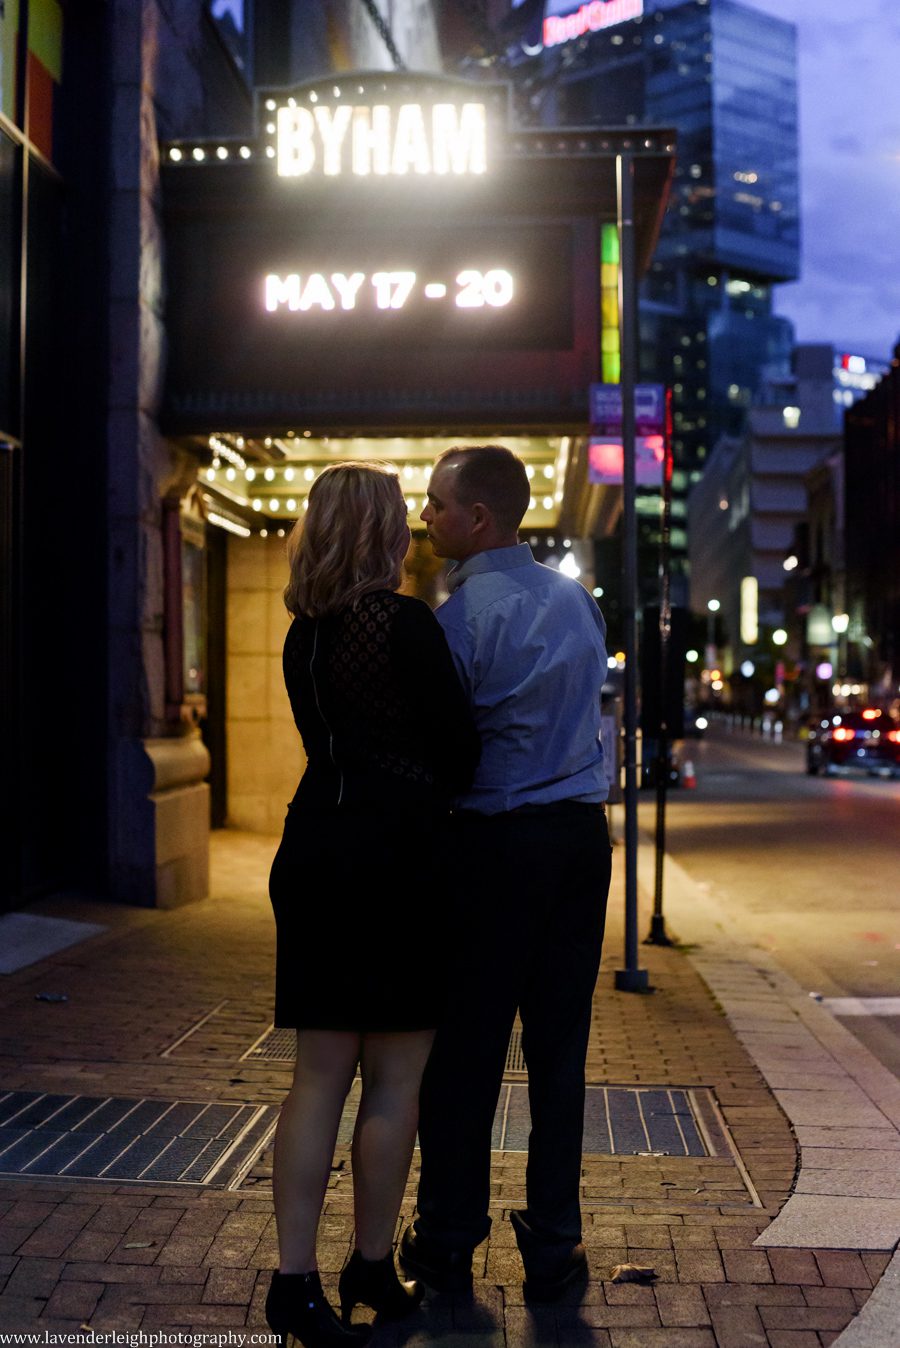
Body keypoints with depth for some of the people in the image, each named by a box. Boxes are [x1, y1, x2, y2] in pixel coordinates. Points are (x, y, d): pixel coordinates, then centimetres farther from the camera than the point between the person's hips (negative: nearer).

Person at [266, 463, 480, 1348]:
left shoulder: (303, 635, 9)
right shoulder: (406, 623, -11)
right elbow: (458, 748, -8)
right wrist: (435, 795, 12)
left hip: (315, 852, 7)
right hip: (393, 857, -7)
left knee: (320, 1075, 10)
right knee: (395, 1079, 6)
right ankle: (372, 1272, 17)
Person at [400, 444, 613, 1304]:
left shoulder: (460, 618, -12)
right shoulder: (578, 601, 8)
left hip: (494, 845, -5)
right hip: (582, 833, 5)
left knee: (466, 1048, 6)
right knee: (559, 1046, 9)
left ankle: (448, 1244, 17)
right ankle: (554, 1248, 15)